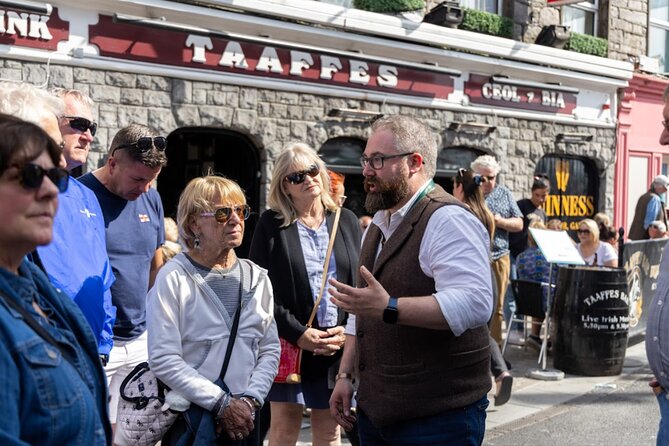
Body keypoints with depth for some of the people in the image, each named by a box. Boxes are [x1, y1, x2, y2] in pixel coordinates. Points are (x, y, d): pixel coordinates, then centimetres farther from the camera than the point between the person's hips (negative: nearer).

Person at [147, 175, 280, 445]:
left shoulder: (256, 277, 6)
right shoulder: (174, 278, -9)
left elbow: (270, 348, 6)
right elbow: (163, 359, -15)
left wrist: (250, 400, -8)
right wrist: (221, 403, -16)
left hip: (245, 419, 4)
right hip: (189, 421, -4)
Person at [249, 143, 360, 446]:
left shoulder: (346, 220, 9)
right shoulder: (271, 224, 0)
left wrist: (347, 330, -7)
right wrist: (297, 334, -13)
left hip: (339, 346, 2)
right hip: (288, 344, -2)